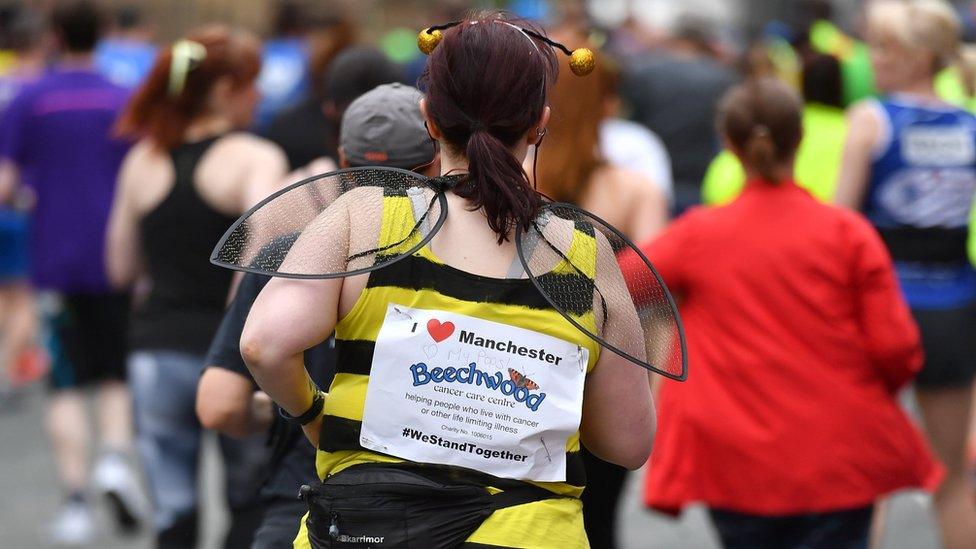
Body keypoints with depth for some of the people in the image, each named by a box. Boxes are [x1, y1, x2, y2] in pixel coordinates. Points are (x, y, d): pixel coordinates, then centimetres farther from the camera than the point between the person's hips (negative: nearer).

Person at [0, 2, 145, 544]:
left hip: (55, 261, -1)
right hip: (115, 261, 1)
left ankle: (75, 501, -2)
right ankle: (116, 456, -13)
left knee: (66, 387, 4)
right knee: (116, 376, 13)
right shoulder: (125, 102, 1)